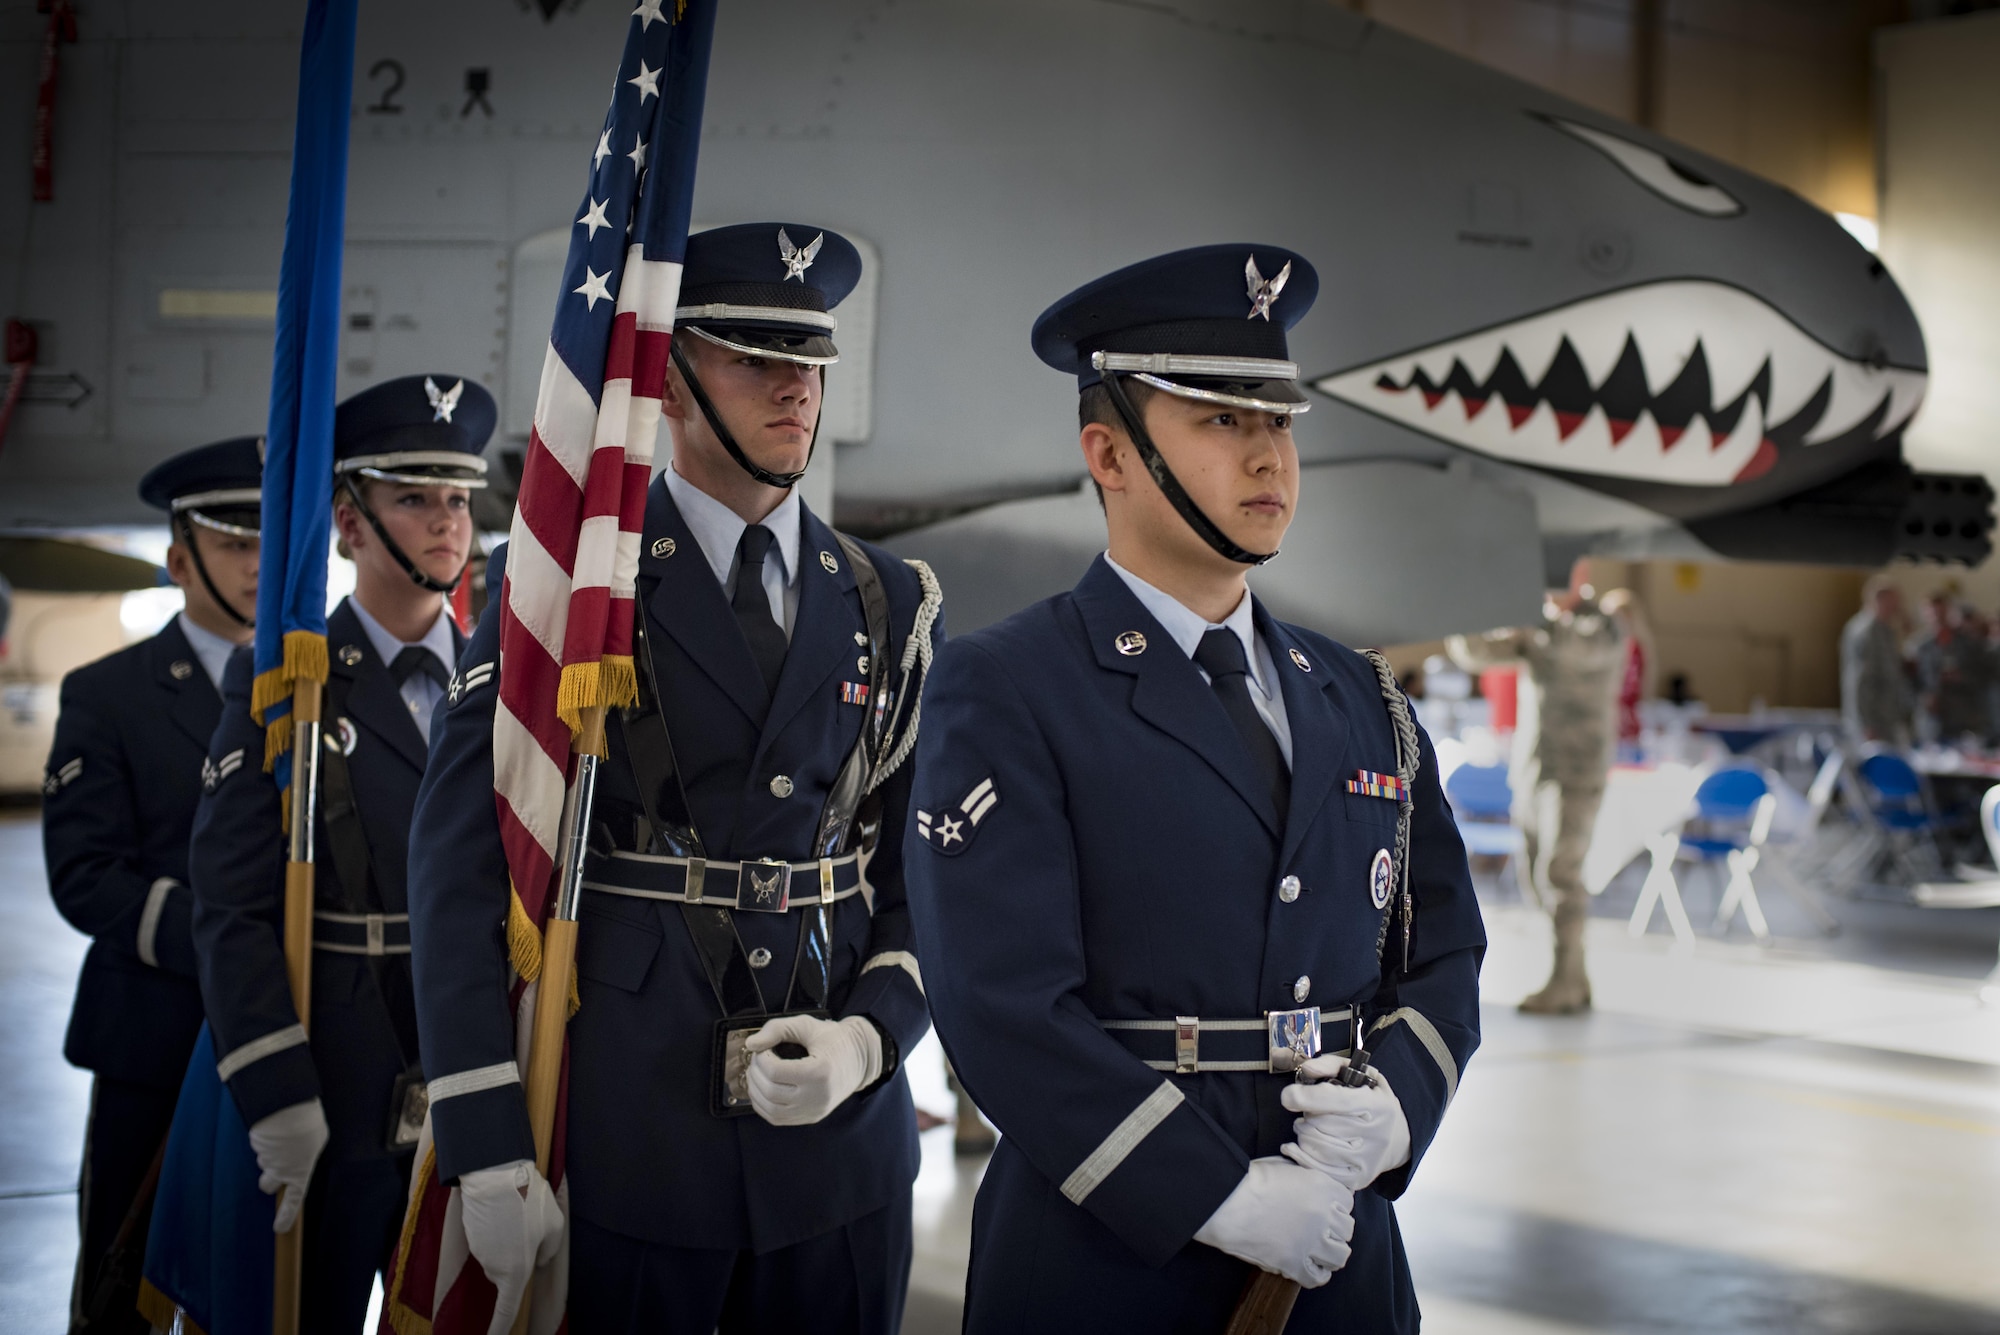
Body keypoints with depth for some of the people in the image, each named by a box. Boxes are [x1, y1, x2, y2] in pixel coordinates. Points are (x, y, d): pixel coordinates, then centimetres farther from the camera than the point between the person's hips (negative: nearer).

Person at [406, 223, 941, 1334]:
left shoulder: (895, 607, 10)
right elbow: (463, 868, -5)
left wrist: (868, 1038, -8)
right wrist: (489, 1149, -10)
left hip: (841, 1139, 3)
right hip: (621, 1149, -3)